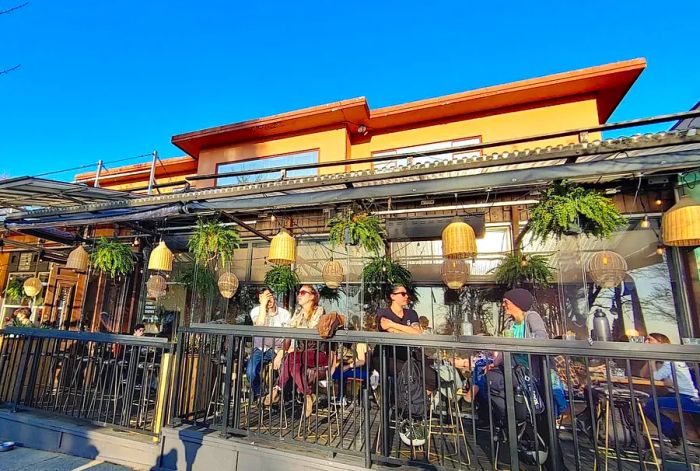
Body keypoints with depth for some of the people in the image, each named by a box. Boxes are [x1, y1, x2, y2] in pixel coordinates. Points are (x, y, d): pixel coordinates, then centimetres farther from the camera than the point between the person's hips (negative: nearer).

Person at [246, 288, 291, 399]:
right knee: (250, 372, -25)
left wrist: (280, 356, -23)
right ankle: (258, 395, 5)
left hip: (278, 349, -1)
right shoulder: (256, 311, -2)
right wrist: (263, 304, -23)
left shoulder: (285, 313, -4)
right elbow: (260, 326, -23)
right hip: (260, 349, 1)